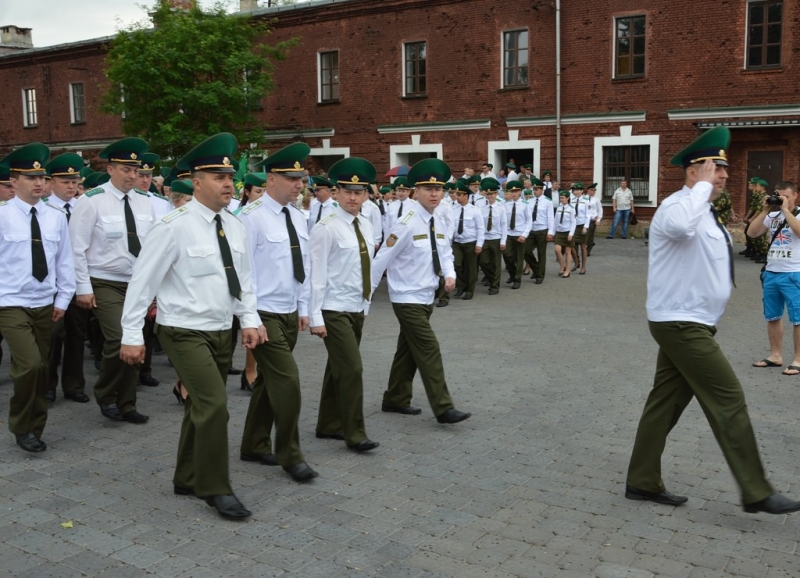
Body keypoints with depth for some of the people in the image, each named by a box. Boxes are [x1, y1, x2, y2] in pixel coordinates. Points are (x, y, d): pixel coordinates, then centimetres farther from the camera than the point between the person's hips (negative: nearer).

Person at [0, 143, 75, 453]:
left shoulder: (56, 217, 4)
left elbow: (64, 260, 8)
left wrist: (63, 298, 4)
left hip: (45, 305, 5)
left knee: (42, 369, 11)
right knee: (30, 365, -18)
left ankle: (34, 428, 28)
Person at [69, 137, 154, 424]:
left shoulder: (144, 202, 5)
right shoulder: (92, 201, -10)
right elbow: (77, 248, -9)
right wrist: (83, 288, -11)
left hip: (138, 284, 5)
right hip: (105, 285, -5)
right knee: (119, 341, -16)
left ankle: (126, 405, 23)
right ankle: (105, 395, 10)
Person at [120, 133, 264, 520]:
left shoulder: (234, 226, 4)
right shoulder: (175, 227, -16)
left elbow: (242, 278, 13)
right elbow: (143, 281, -13)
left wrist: (250, 320, 1)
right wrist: (132, 335, -12)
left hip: (221, 332, 7)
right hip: (185, 332, -7)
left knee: (201, 406, 16)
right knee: (215, 404, -15)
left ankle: (188, 480, 34)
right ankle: (215, 489, 2)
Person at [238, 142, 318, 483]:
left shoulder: (297, 216, 9)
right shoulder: (253, 216, -13)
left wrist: (304, 308, 13)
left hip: (290, 314, 7)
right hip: (264, 314, -7)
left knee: (269, 380, 15)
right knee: (287, 379, -9)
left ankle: (254, 446, 29)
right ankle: (290, 455, 5)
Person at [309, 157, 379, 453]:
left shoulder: (366, 226, 7)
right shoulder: (326, 228, -15)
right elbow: (316, 275, -15)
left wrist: (366, 302, 14)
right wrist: (315, 316, -16)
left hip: (357, 309, 7)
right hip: (334, 311, -7)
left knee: (338, 368, 16)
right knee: (352, 369, -9)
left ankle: (329, 425, 28)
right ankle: (355, 434, 2)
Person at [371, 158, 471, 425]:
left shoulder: (438, 224, 5)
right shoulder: (407, 224, -19)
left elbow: (445, 253, 15)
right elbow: (381, 259, -15)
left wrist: (450, 274, -8)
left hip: (426, 297, 8)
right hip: (408, 299, -8)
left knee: (408, 350, 17)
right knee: (429, 350, -9)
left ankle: (395, 400, 31)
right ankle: (443, 409, -4)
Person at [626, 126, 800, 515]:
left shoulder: (704, 213, 17)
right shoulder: (678, 206, -17)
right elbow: (680, 225, -43)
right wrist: (703, 186, -29)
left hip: (686, 325, 10)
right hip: (681, 325, -10)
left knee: (665, 402, 12)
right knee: (729, 401, -5)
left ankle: (643, 482, 20)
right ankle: (756, 494, 6)